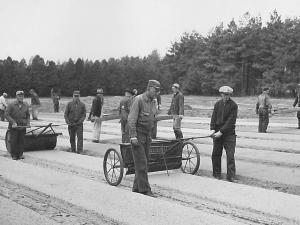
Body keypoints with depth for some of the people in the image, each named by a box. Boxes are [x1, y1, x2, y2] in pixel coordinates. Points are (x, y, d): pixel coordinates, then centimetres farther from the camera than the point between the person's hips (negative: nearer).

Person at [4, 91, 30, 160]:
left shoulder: (26, 105, 6)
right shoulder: (11, 105, -5)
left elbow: (28, 115, 17)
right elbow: (6, 114, -8)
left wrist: (28, 122, 1)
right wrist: (13, 122, -17)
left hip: (23, 126, 3)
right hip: (13, 127, -3)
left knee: (21, 141, 4)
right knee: (13, 141, 1)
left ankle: (20, 154, 15)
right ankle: (14, 155, 12)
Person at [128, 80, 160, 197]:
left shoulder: (152, 102, 12)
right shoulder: (138, 100, -12)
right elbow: (131, 119, -17)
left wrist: (150, 135, 15)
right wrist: (133, 136, -22)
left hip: (147, 135, 8)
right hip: (138, 135, -8)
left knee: (144, 163, 9)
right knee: (141, 163, -7)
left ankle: (136, 188, 17)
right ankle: (145, 189, -3)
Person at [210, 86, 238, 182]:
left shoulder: (233, 105, -7)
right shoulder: (217, 104, 8)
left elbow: (231, 121, -12)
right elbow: (214, 117, 7)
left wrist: (221, 131, -16)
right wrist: (213, 129, -8)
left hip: (229, 133, -4)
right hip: (217, 133, 4)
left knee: (230, 155, -7)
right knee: (216, 154, 9)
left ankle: (231, 176, -2)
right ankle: (216, 174, 22)